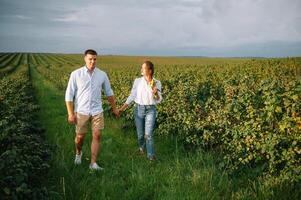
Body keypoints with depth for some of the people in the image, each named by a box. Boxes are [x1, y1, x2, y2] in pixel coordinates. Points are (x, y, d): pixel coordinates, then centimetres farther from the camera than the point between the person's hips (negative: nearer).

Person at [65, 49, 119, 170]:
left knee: (97, 136, -5)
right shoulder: (76, 74, -7)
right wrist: (70, 114, -11)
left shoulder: (102, 75, 0)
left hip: (97, 111, 2)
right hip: (81, 111, -1)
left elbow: (109, 92, 14)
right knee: (80, 137, 7)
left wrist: (114, 108, 20)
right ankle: (78, 153, 39)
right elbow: (69, 95, -6)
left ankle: (93, 163, 4)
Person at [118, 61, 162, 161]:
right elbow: (132, 96, 2)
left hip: (150, 110, -2)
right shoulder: (137, 81, -2)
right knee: (140, 133, 11)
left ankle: (151, 155, -3)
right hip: (139, 109, 2)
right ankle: (141, 146, 41)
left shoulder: (157, 83, -4)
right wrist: (123, 107, -5)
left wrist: (155, 93, -26)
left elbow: (158, 100, -4)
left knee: (148, 134, -14)